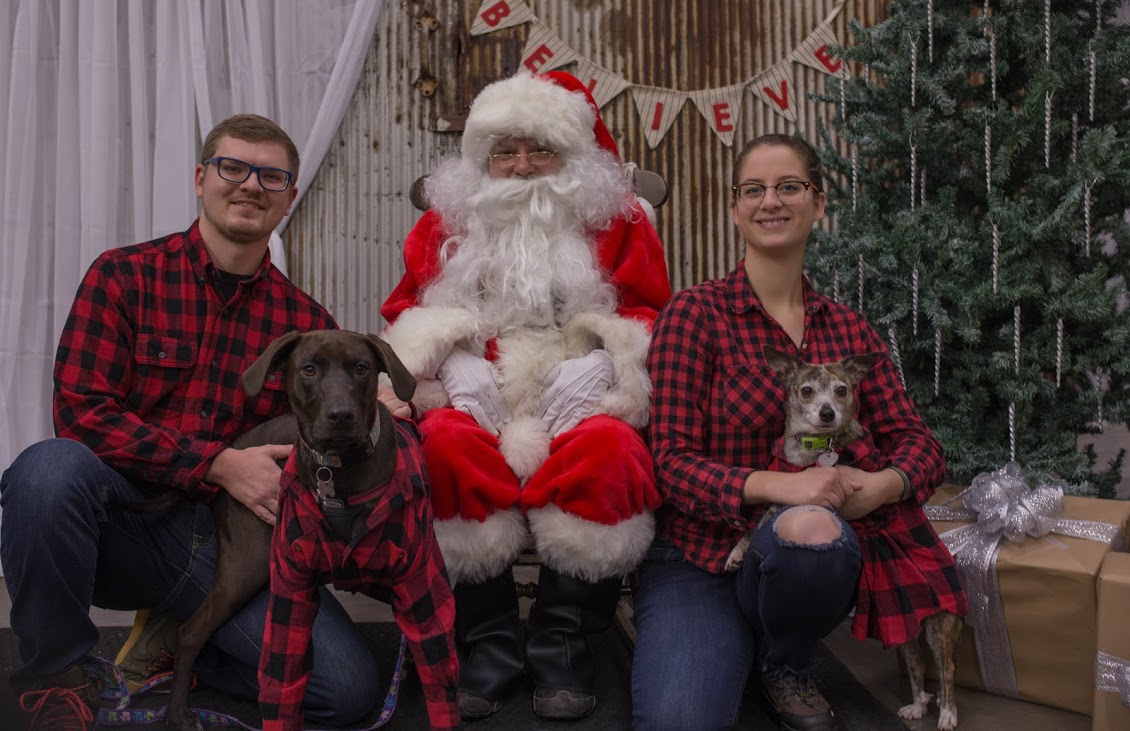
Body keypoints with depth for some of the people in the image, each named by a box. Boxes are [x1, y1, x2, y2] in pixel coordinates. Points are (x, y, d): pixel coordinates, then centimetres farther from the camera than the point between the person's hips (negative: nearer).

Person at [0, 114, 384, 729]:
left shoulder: (306, 322, 5)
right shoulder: (125, 275, -2)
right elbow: (82, 412, -11)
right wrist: (221, 464, -20)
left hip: (230, 542, 2)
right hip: (124, 524, -2)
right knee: (50, 467, -35)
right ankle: (57, 676, -7)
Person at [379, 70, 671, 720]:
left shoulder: (616, 221, 14)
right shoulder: (450, 221, 18)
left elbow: (649, 315, 10)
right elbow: (406, 312, 16)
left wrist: (609, 353, -11)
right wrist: (429, 368, -6)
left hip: (578, 405, 0)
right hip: (477, 401, 1)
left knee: (607, 450, -34)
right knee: (444, 445, -33)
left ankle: (561, 642, -14)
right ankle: (489, 640, -15)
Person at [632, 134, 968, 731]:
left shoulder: (847, 327, 9)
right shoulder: (694, 313, -6)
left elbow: (917, 441, 6)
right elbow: (672, 461, -12)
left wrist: (881, 485, -18)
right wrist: (774, 486, -29)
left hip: (801, 558, 4)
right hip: (699, 556, -3)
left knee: (816, 531, -35)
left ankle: (783, 666, -1)